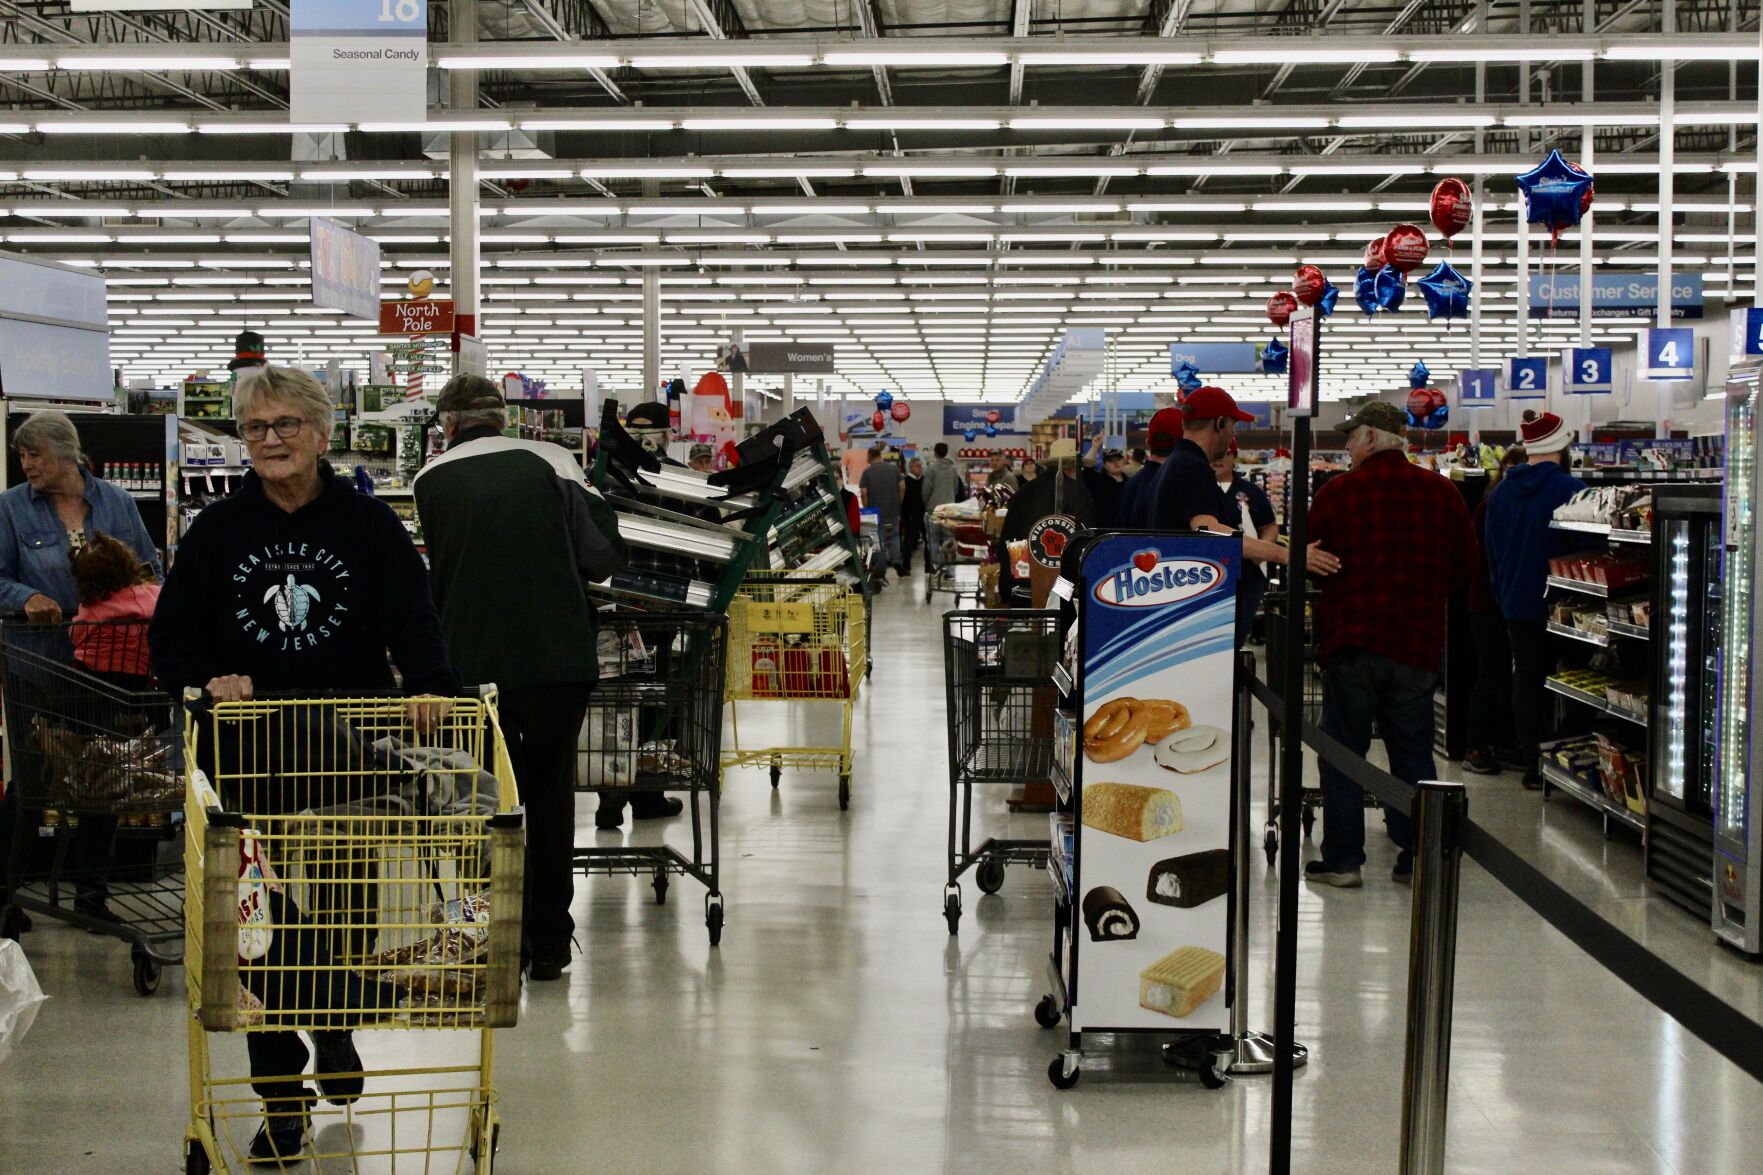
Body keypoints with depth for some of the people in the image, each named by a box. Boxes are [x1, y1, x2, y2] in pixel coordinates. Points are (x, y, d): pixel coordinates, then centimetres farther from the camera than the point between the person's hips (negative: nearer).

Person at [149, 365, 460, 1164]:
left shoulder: (368, 523, 0)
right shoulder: (218, 530, 4)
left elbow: (412, 619, -6)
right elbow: (171, 638, 6)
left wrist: (429, 686, -24)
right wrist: (208, 684, -14)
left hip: (350, 753, -1)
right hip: (250, 761, 1)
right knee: (265, 926, 2)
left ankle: (336, 1042, 39)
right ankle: (282, 1101, 15)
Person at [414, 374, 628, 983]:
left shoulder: (431, 480, 3)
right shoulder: (550, 460, 3)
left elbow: (438, 574, 9)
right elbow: (602, 557, 1)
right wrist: (594, 500, 19)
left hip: (475, 663, 0)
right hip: (560, 657, 1)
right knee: (551, 794, 13)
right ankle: (550, 943, 18)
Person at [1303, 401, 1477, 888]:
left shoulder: (1337, 493, -7)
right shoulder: (1442, 492, 2)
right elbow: (1465, 569, 9)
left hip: (1351, 640, -3)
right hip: (1419, 642, 3)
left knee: (1343, 751, 6)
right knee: (1413, 752, 10)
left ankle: (1342, 860, 6)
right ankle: (1417, 857, 11)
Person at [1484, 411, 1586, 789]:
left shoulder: (1501, 492, 8)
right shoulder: (1569, 489, -14)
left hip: (1515, 606, 6)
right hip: (1557, 608, -6)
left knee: (1526, 681, 9)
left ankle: (1532, 766, 11)